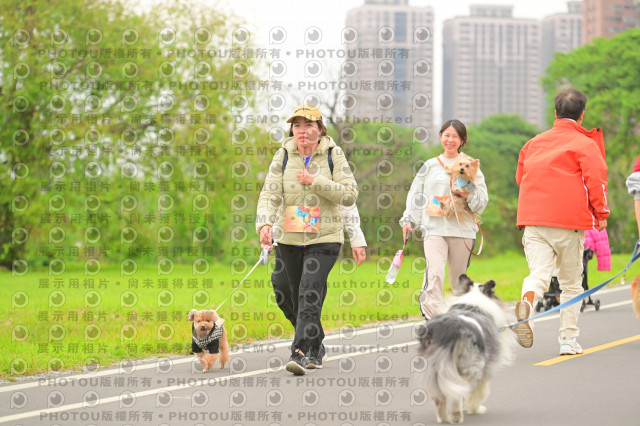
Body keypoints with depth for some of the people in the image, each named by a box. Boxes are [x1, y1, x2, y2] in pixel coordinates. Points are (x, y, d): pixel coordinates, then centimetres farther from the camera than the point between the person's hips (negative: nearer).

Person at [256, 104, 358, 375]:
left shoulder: (333, 154, -3)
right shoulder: (284, 155, 1)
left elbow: (350, 194, -9)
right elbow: (270, 193, -8)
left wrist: (316, 181, -18)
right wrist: (265, 223, -26)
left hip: (324, 238, -3)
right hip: (289, 238, 3)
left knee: (310, 292, -18)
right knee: (299, 297, 11)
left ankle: (301, 353, -22)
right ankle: (315, 351, 28)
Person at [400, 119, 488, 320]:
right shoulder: (430, 166, 14)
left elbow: (482, 200, 8)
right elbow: (416, 195, 18)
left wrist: (469, 194, -12)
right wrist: (408, 220, 8)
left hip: (462, 229, 0)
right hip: (434, 228, 0)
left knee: (459, 280, 4)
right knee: (434, 273, -18)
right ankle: (431, 318, -22)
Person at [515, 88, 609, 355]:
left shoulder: (534, 143, 16)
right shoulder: (585, 144, 0)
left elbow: (520, 176, 26)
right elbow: (595, 178, -10)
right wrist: (601, 214, 1)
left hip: (533, 220, 3)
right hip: (569, 222, -3)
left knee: (538, 275, -7)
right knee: (571, 283, 11)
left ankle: (527, 303, -40)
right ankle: (568, 338, 12)